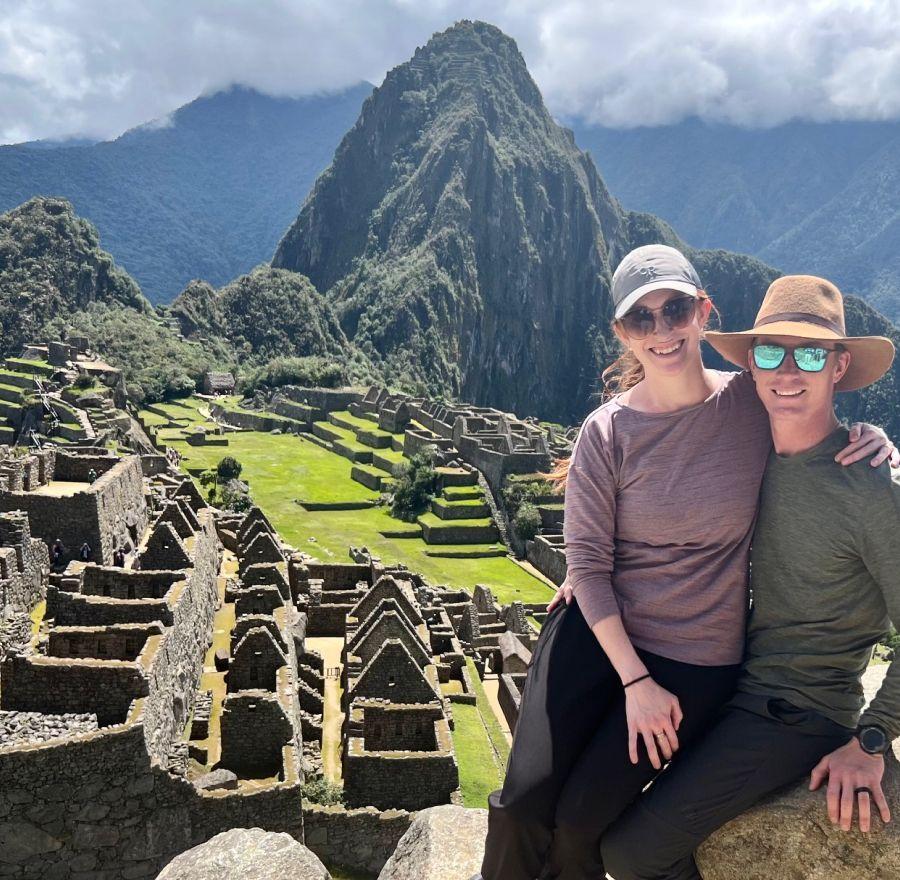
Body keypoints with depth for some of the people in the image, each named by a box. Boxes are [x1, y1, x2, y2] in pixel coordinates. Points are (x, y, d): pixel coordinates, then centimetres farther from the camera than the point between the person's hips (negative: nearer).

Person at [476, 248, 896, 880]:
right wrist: (635, 681, -12)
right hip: (597, 630, 0)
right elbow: (587, 563, -7)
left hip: (696, 656, 0)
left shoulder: (758, 401, -6)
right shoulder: (607, 432, -9)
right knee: (523, 802, -7)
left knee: (581, 818, -2)